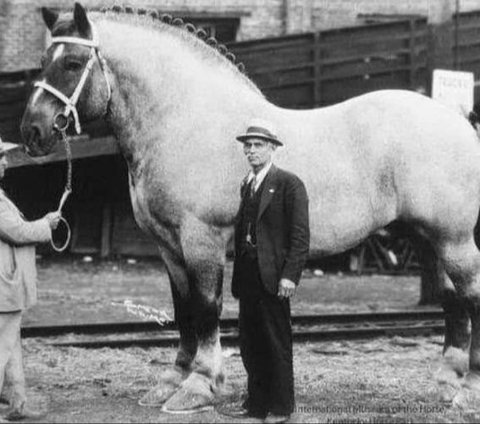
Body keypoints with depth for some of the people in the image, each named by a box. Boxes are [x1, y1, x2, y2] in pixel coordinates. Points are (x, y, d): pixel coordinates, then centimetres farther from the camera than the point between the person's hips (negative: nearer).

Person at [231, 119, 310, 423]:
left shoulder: (289, 184, -6)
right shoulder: (246, 185, 16)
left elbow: (300, 235, -11)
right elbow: (242, 230, 16)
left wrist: (289, 275, -18)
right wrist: (238, 271, 8)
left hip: (272, 275, -7)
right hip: (248, 274, 7)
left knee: (277, 343, 0)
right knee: (250, 342, 10)